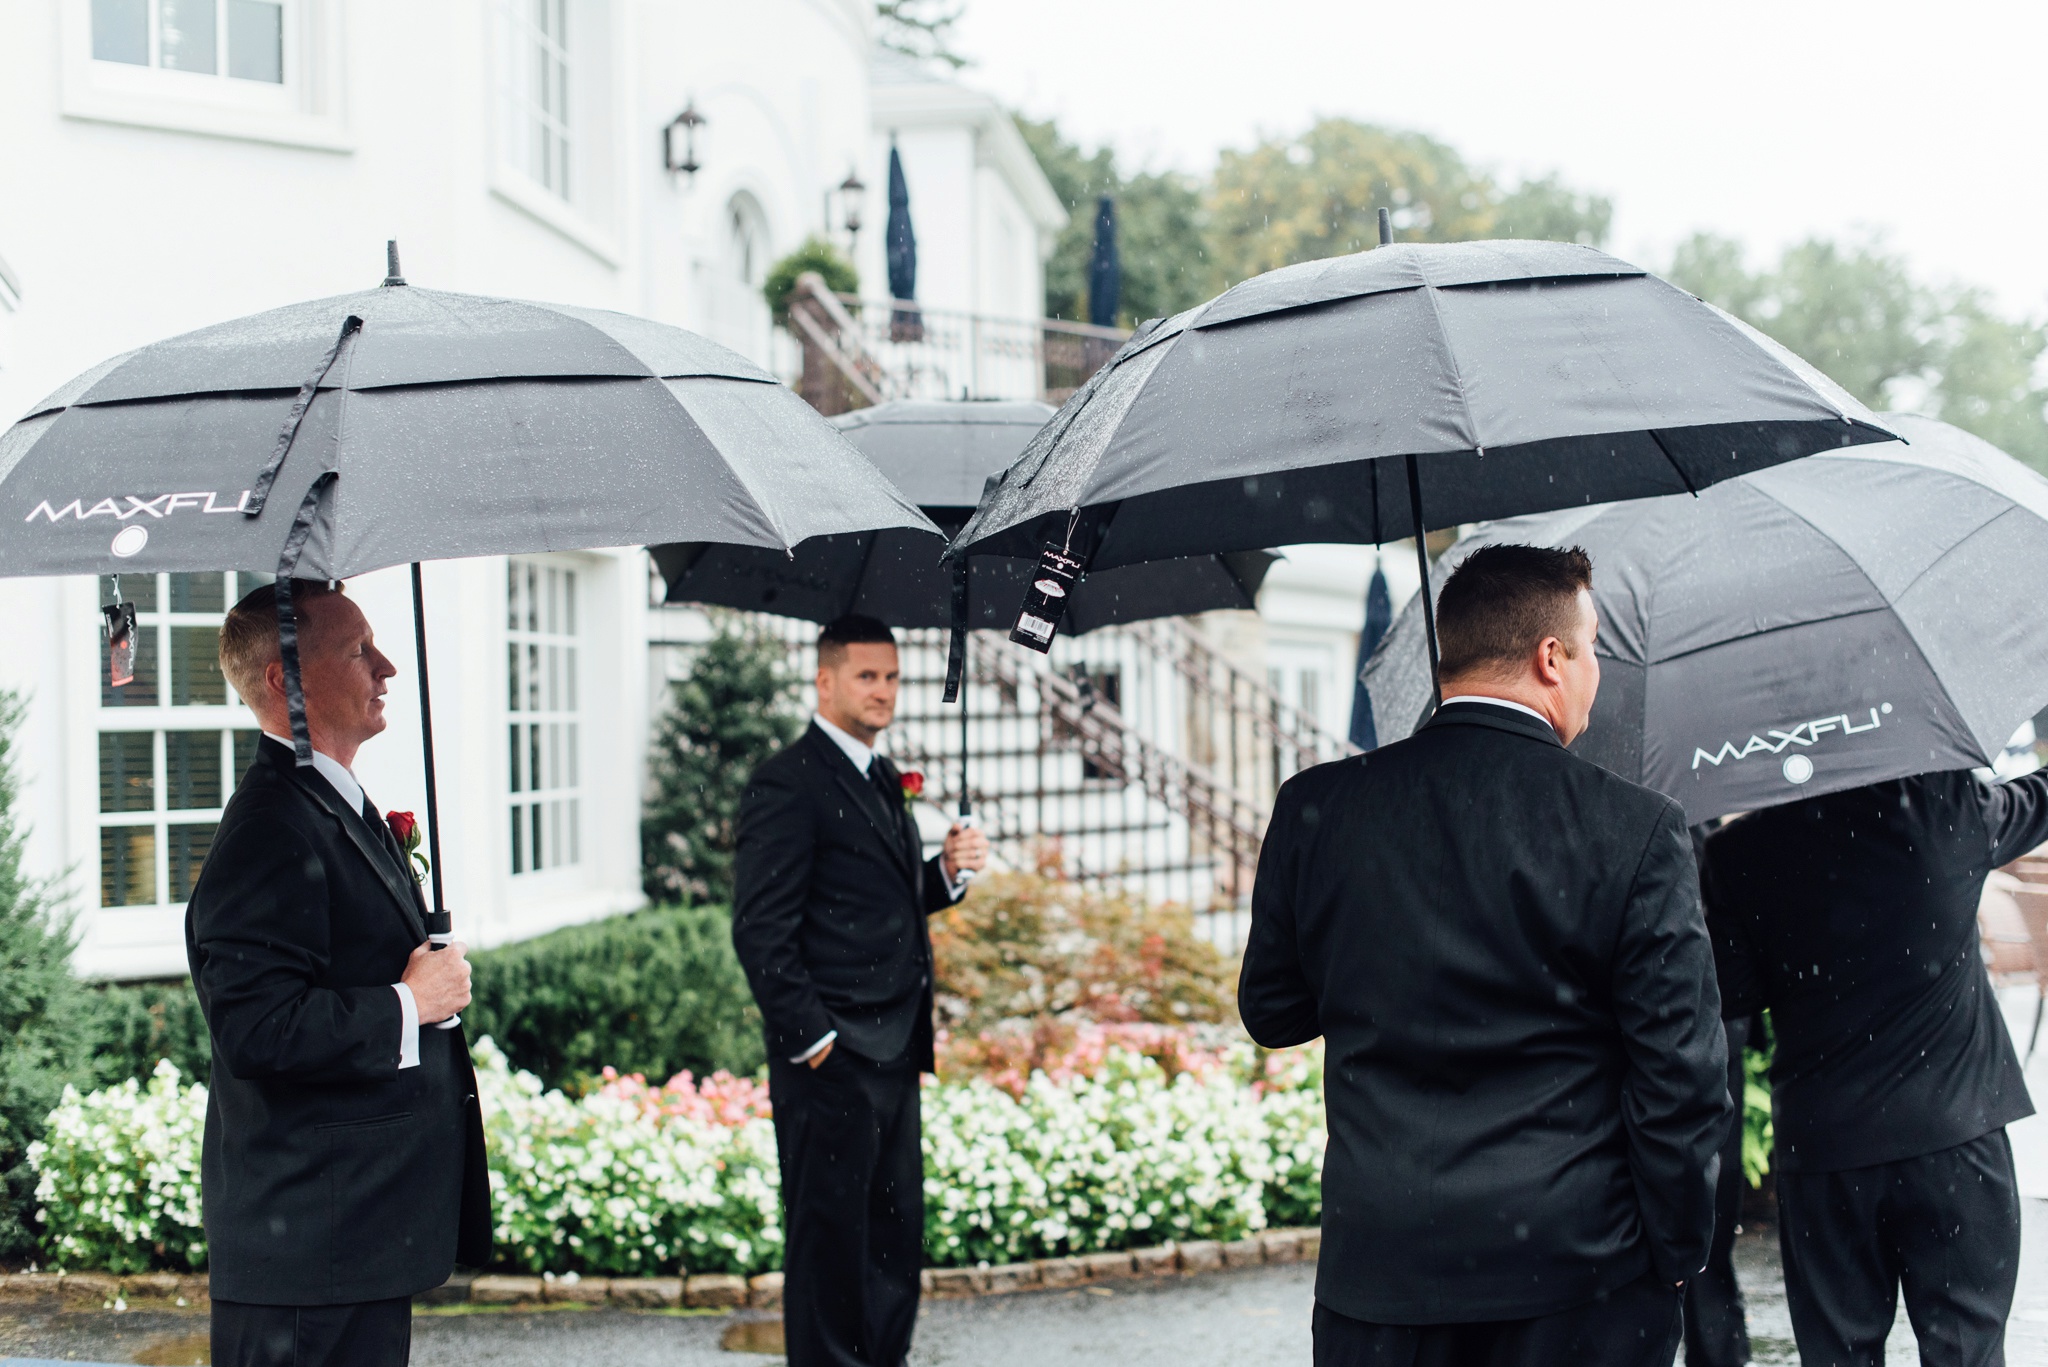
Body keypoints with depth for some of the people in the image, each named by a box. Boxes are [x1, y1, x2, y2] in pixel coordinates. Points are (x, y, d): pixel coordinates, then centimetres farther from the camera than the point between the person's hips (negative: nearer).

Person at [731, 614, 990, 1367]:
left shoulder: (881, 780, 17)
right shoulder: (788, 783, -11)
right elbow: (761, 929, -15)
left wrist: (947, 871, 4)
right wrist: (810, 1037, -16)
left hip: (894, 1052, 9)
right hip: (832, 1059, -9)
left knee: (895, 1236, 13)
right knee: (830, 1235, 0)